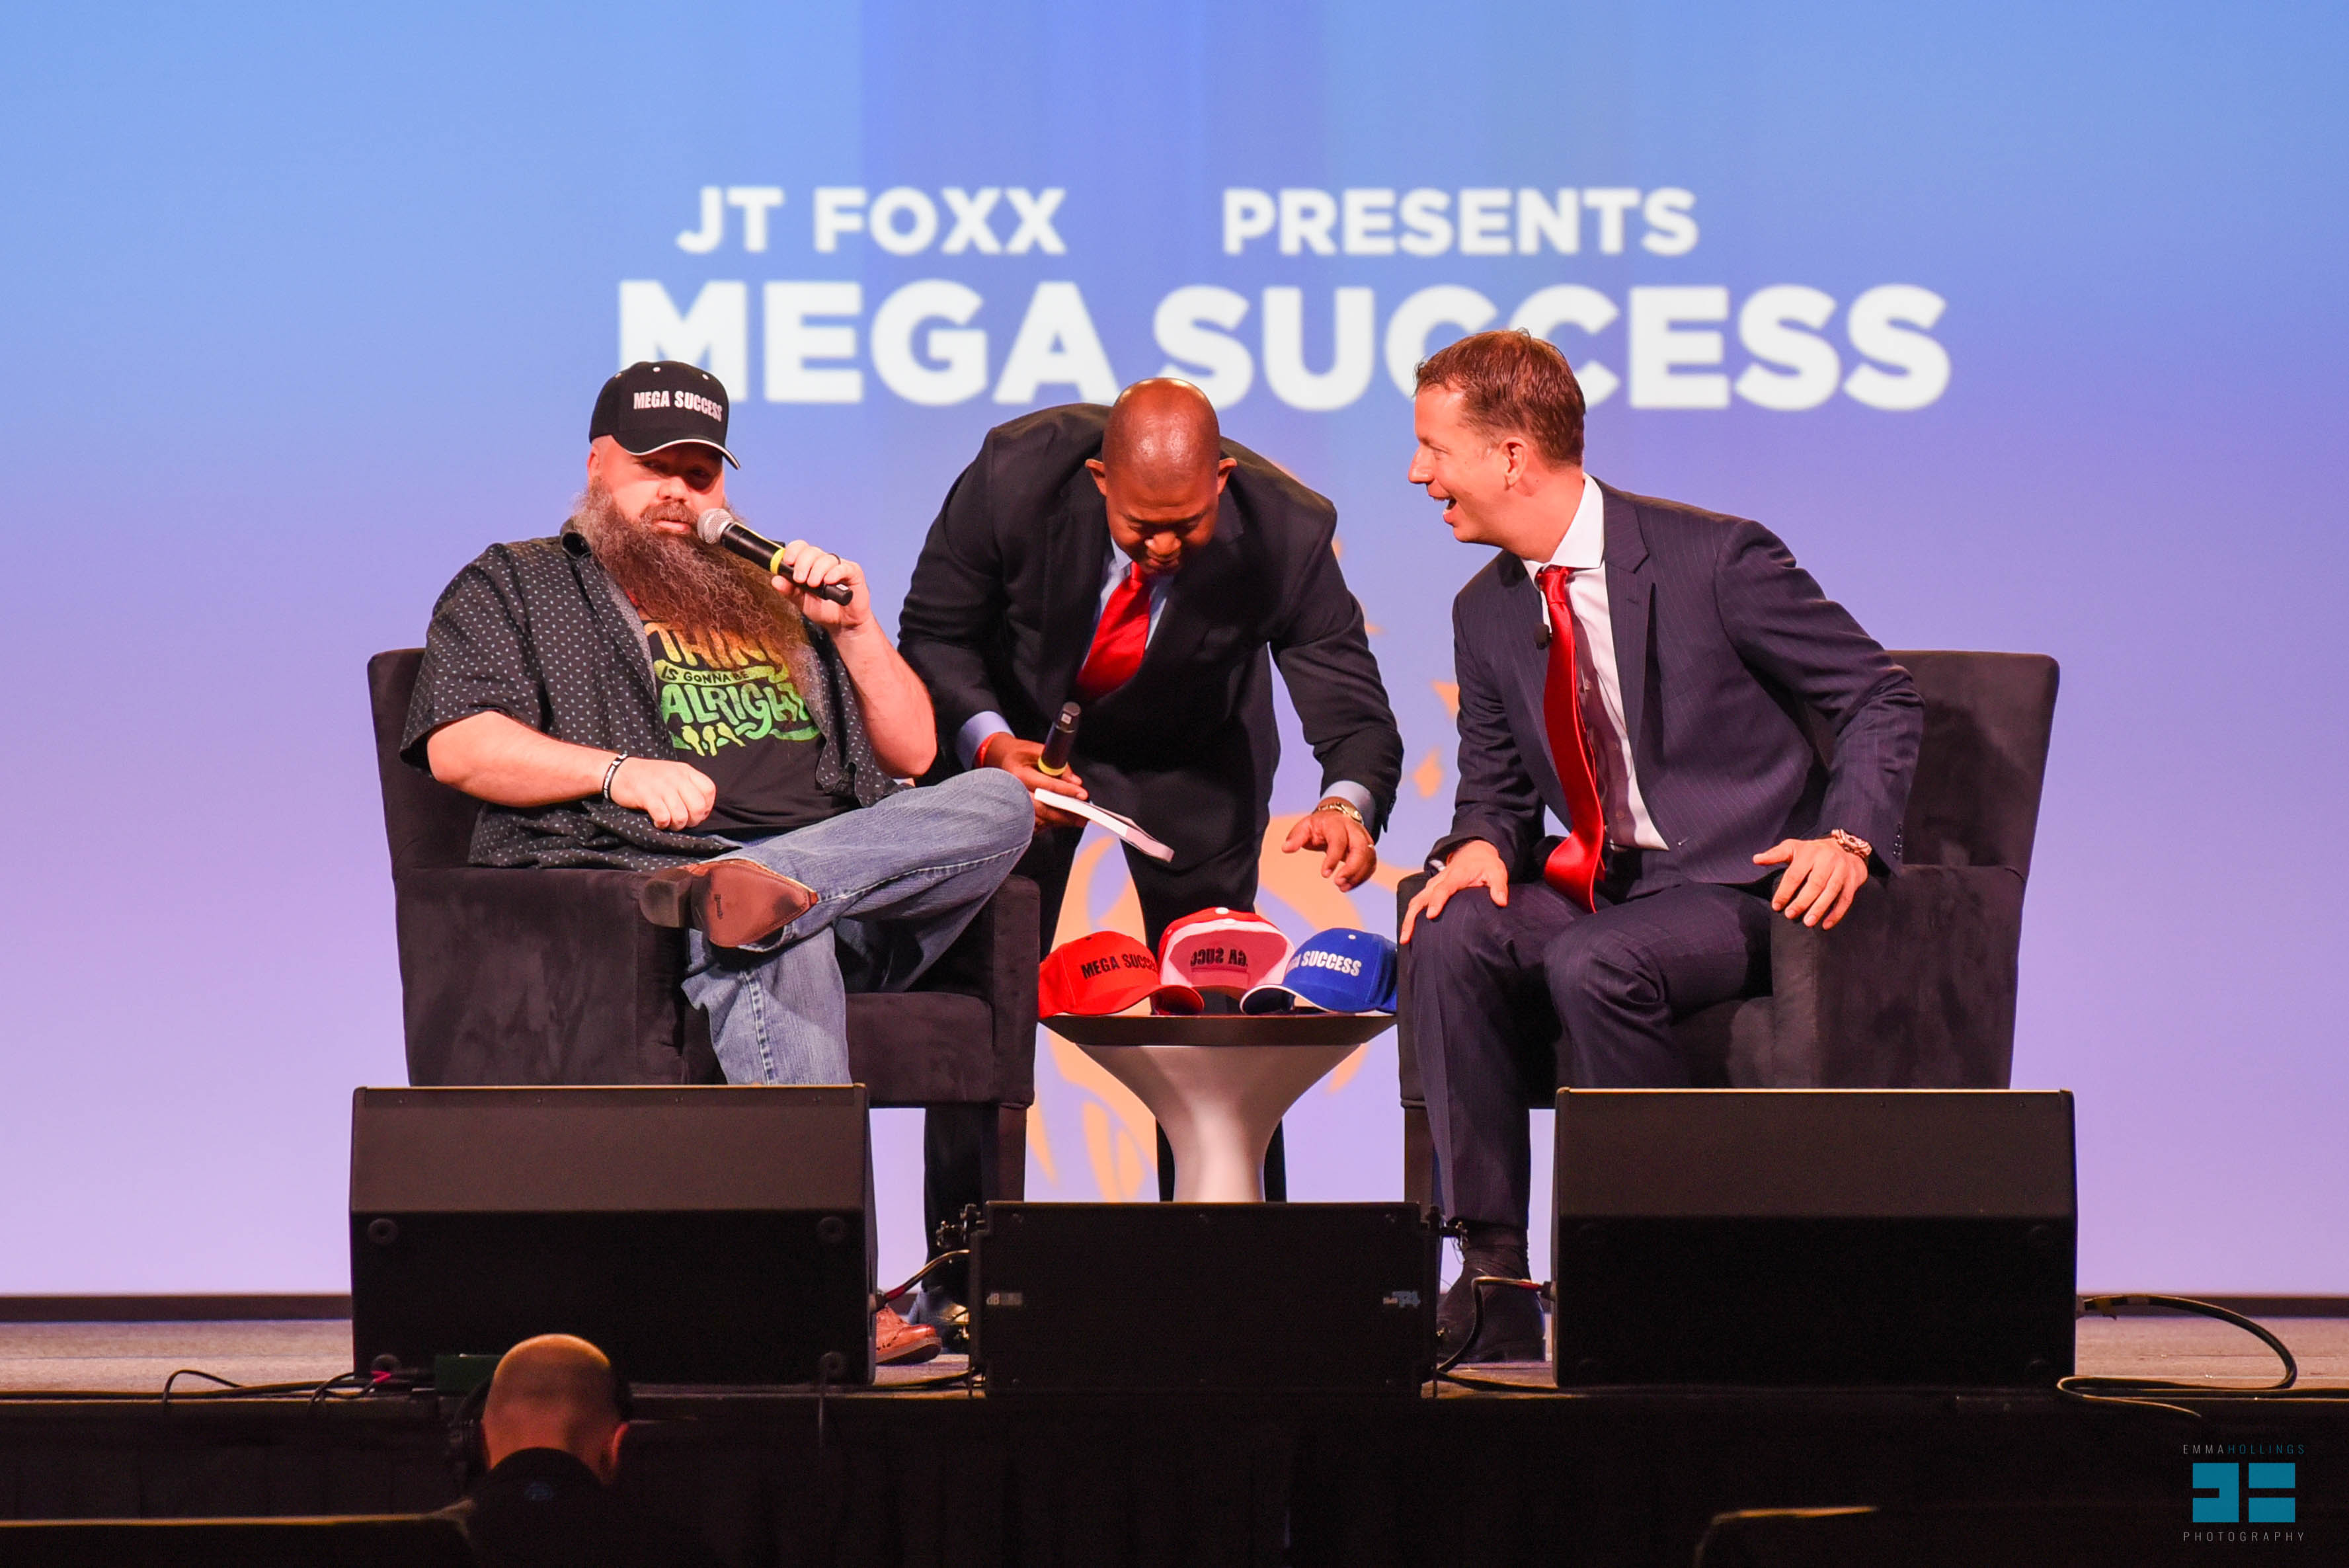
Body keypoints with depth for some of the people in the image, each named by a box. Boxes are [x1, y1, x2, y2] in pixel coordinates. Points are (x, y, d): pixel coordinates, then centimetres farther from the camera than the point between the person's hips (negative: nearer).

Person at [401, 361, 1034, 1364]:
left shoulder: (771, 599, 34)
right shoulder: (514, 588, 21)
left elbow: (912, 756, 28)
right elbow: (458, 746, 3)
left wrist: (854, 628, 12)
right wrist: (619, 771, -11)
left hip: (854, 895, 5)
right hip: (631, 871, -5)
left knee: (998, 803, -24)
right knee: (778, 958, -42)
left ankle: (753, 889, -46)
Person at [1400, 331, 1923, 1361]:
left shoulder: (1714, 560, -10)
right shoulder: (1486, 615, 9)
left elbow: (1883, 699, -5)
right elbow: (1495, 784, 18)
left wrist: (1851, 839, -22)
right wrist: (1482, 844, -7)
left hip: (1742, 887, -6)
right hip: (1602, 891, 6)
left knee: (1592, 964, -35)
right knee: (1452, 935, -24)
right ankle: (1493, 1278, -23)